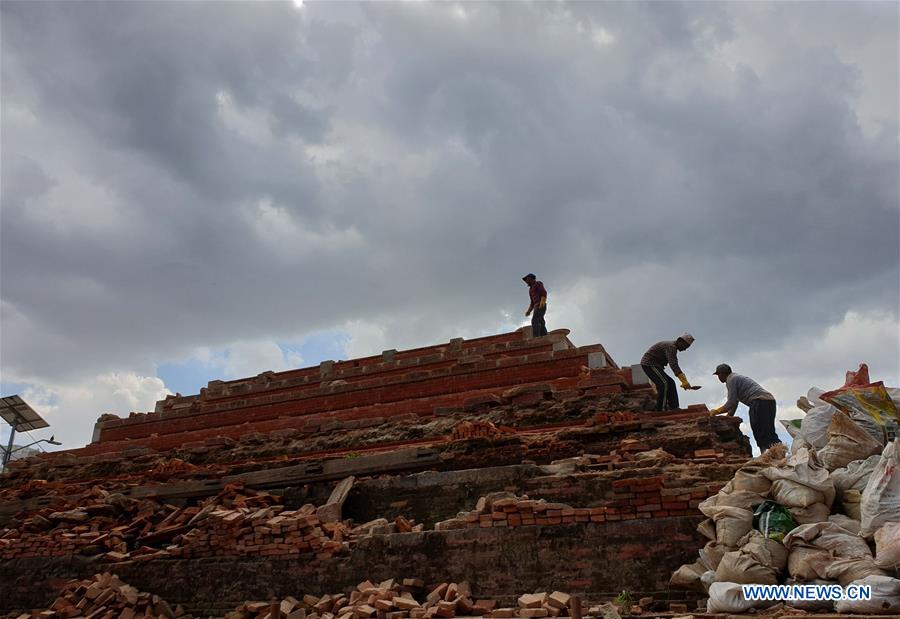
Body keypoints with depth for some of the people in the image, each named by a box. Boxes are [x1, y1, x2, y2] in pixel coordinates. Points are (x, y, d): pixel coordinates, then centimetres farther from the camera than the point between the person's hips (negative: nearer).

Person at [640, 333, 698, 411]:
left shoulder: (672, 347, 15)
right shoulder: (671, 347, -19)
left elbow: (674, 366, 20)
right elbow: (673, 365, -32)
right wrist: (684, 381, -36)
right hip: (649, 364, -11)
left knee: (670, 383, 9)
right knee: (664, 383, -19)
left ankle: (674, 407, 9)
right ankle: (661, 409, -18)